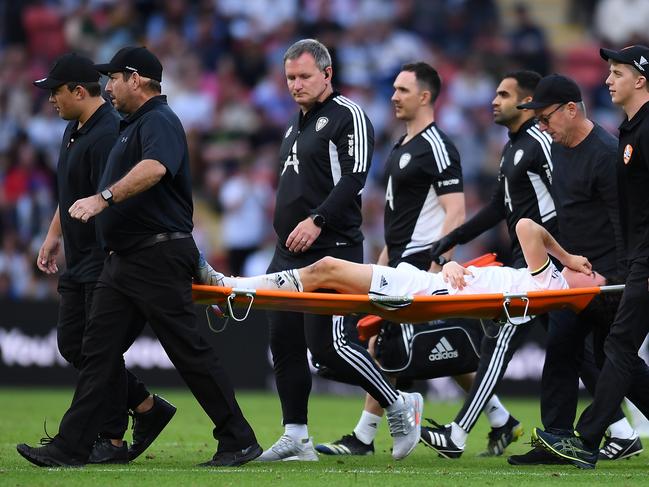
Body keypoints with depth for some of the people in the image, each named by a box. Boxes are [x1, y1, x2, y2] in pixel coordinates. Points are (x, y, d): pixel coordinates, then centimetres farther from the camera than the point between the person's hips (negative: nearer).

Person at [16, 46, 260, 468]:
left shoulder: (159, 122, -13)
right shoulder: (134, 125, 20)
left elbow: (154, 168, -34)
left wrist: (104, 198, -44)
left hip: (159, 258, -10)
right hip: (124, 257, 10)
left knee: (189, 351, -7)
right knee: (98, 352, 4)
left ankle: (239, 441, 0)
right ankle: (71, 448, 3)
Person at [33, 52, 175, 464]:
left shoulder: (108, 134, -20)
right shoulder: (74, 130, 13)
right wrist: (54, 235, 24)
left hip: (106, 262, -10)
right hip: (79, 261, 10)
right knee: (72, 343, 11)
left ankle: (113, 441, 1)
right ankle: (147, 407, 19)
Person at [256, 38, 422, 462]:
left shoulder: (347, 116, -7)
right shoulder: (297, 125, 21)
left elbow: (354, 177, -17)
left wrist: (317, 221, -24)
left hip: (330, 252, -9)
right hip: (289, 253, 9)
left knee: (327, 345, -14)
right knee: (285, 343, 4)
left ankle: (400, 406, 2)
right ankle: (296, 437, 9)